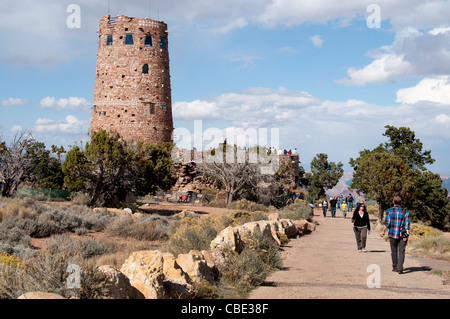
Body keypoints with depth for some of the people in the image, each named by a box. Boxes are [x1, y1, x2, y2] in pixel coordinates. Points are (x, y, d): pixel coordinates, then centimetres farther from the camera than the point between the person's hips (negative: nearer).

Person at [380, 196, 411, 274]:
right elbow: (407, 224, -6)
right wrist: (407, 234, -8)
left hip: (392, 234, 1)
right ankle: (400, 268, -13)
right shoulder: (405, 212, 1)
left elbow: (387, 223, -5)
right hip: (402, 235, -1)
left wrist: (383, 231, 7)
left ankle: (395, 267, 21)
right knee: (401, 251, -1)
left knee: (394, 251, 13)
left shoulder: (389, 211, -2)